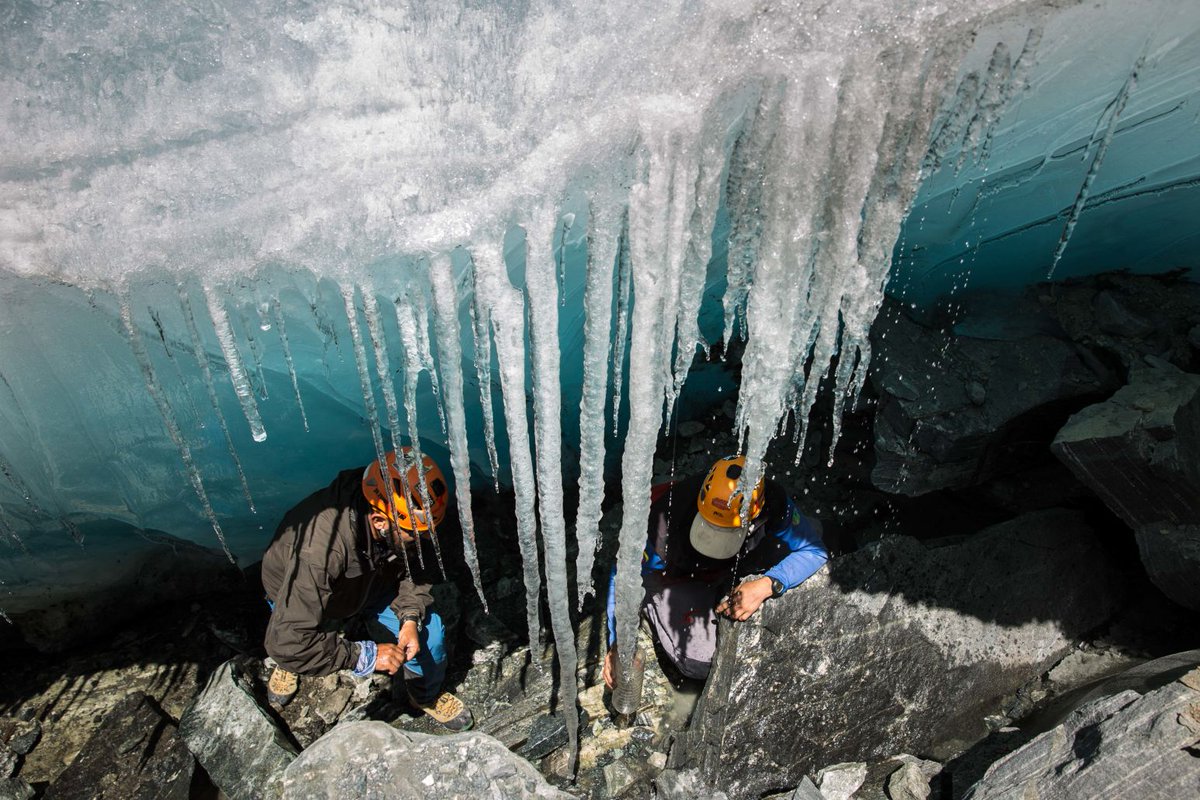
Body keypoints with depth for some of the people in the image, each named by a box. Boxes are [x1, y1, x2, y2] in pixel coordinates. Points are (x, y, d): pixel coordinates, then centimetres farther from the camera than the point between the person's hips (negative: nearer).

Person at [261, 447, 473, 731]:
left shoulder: (406, 520, -30)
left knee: (428, 632, -11)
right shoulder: (320, 551, -45)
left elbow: (417, 567, -11)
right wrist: (365, 656, -37)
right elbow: (288, 641, -42)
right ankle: (288, 665, 21)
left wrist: (411, 617, -25)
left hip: (373, 582, 2)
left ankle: (427, 695, 20)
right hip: (295, 594, -1)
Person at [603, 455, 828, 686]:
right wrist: (617, 643, -30)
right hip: (677, 578, -4)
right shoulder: (666, 521, -40)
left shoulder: (772, 503, -33)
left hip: (732, 570, 4)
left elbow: (815, 551, -21)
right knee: (699, 664, -22)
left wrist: (766, 585, -37)